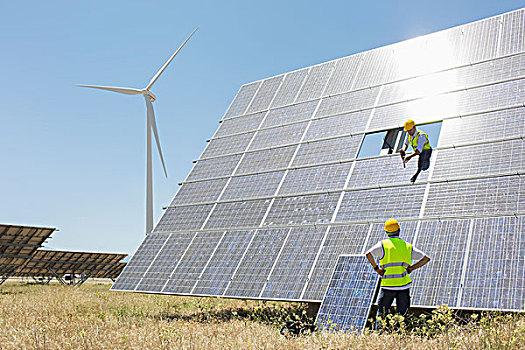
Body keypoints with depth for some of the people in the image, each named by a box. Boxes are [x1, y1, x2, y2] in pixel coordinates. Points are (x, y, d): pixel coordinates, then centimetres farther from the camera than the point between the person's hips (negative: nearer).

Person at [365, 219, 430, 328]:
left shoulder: (383, 244, -1)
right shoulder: (408, 247, 11)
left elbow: (368, 254, -17)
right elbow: (426, 258, 12)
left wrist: (376, 268, -7)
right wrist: (412, 268, 6)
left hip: (388, 285, -2)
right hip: (404, 285, 2)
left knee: (382, 313, 8)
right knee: (402, 314, 10)